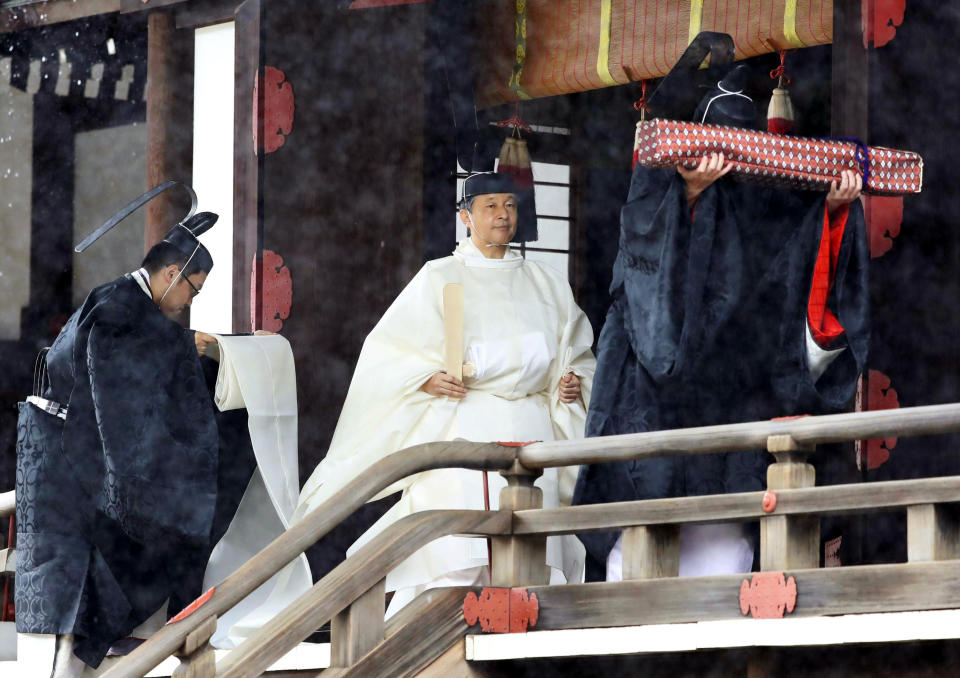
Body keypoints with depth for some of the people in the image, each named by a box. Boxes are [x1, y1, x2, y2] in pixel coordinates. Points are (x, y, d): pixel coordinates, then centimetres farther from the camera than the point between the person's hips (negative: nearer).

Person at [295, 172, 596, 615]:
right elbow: (388, 351, 5)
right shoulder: (438, 279, 8)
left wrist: (574, 382, 1)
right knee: (456, 556, -15)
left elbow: (578, 355, 23)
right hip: (462, 427, -3)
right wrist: (428, 379, -13)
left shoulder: (545, 284, 17)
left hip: (531, 428, 3)